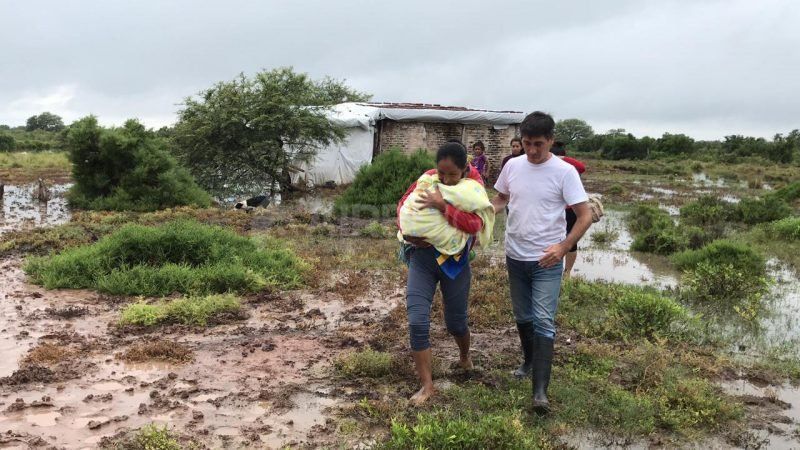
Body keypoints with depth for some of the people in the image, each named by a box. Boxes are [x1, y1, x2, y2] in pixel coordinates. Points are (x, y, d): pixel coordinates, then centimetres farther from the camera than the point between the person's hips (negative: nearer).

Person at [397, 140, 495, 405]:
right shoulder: (427, 179, 0)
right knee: (417, 322, -11)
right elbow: (404, 204, 9)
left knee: (455, 323, 12)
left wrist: (443, 206, -28)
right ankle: (427, 385, 1)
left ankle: (465, 357, 48)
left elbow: (475, 224, -22)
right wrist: (406, 230, -9)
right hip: (422, 256, 1)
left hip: (454, 261, -1)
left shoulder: (473, 190, -7)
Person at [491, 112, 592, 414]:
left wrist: (564, 246, -24)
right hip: (515, 256, 5)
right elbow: (500, 198, 17)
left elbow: (585, 216, -12)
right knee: (523, 317, 19)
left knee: (543, 322, -11)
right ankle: (530, 361, 43)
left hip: (547, 261, -5)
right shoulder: (512, 166, 1)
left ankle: (540, 392, -12)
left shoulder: (564, 172, -13)